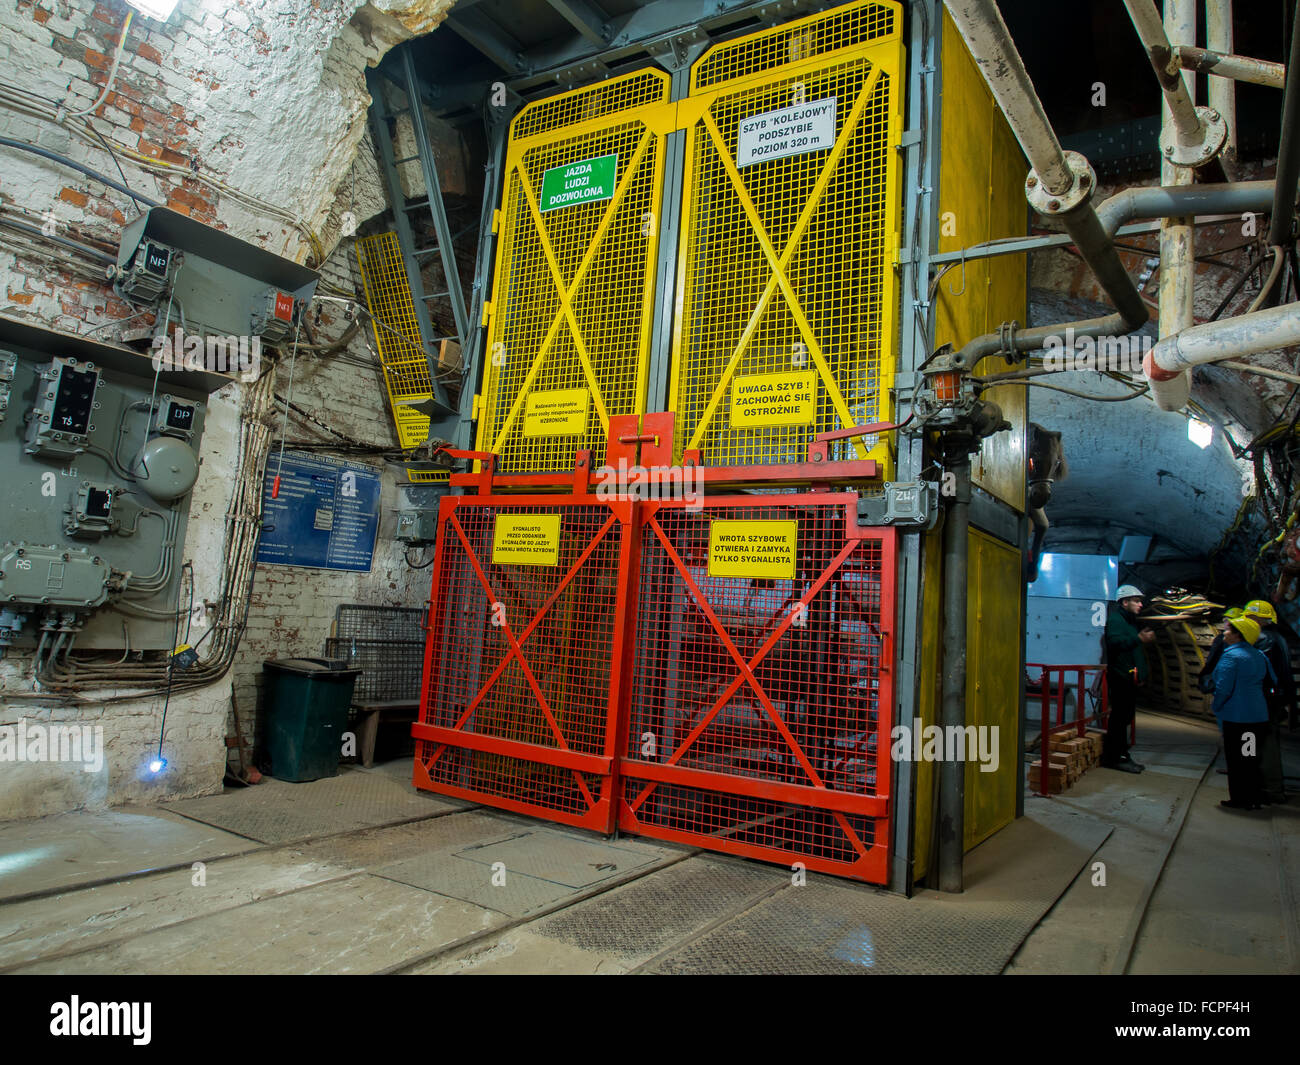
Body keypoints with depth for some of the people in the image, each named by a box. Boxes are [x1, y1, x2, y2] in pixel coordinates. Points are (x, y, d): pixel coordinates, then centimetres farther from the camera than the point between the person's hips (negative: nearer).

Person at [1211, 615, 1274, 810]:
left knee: (1236, 759, 2)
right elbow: (1271, 681, 15)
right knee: (1251, 757, 15)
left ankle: (1239, 799, 8)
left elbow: (1223, 688, -19)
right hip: (1258, 714, 7)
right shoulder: (1259, 655, 7)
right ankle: (1255, 799, 21)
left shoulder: (1230, 656, -16)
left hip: (1235, 715, -7)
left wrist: (1217, 707, -5)